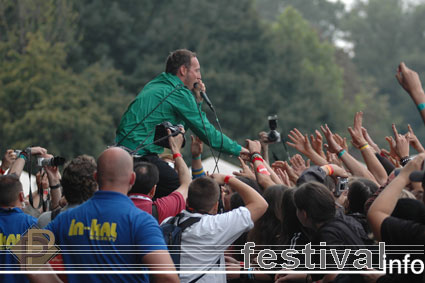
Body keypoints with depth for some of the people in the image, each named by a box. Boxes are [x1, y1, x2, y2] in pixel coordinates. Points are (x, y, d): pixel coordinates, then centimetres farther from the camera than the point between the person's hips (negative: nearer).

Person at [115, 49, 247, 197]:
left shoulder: (154, 85, 20)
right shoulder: (179, 93, -9)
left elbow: (182, 126, 28)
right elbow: (208, 133, -5)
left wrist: (197, 100, 18)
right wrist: (239, 150, 5)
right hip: (141, 155, -10)